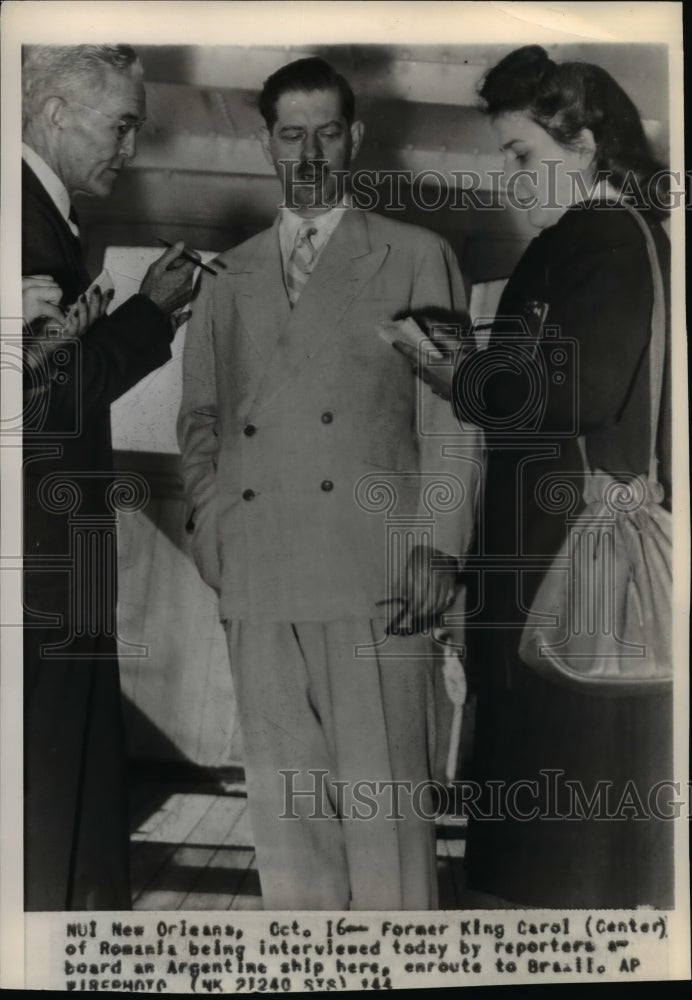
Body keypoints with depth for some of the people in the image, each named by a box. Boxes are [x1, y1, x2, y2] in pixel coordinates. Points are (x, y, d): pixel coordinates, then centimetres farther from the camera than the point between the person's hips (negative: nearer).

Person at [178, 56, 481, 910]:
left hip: (373, 570, -3)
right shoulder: (227, 279, 20)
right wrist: (212, 530, 5)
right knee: (284, 798, 7)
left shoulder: (416, 258, 11)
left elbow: (449, 411, 5)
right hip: (257, 580, 3)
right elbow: (199, 417, 21)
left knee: (382, 793, -2)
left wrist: (438, 542, -6)